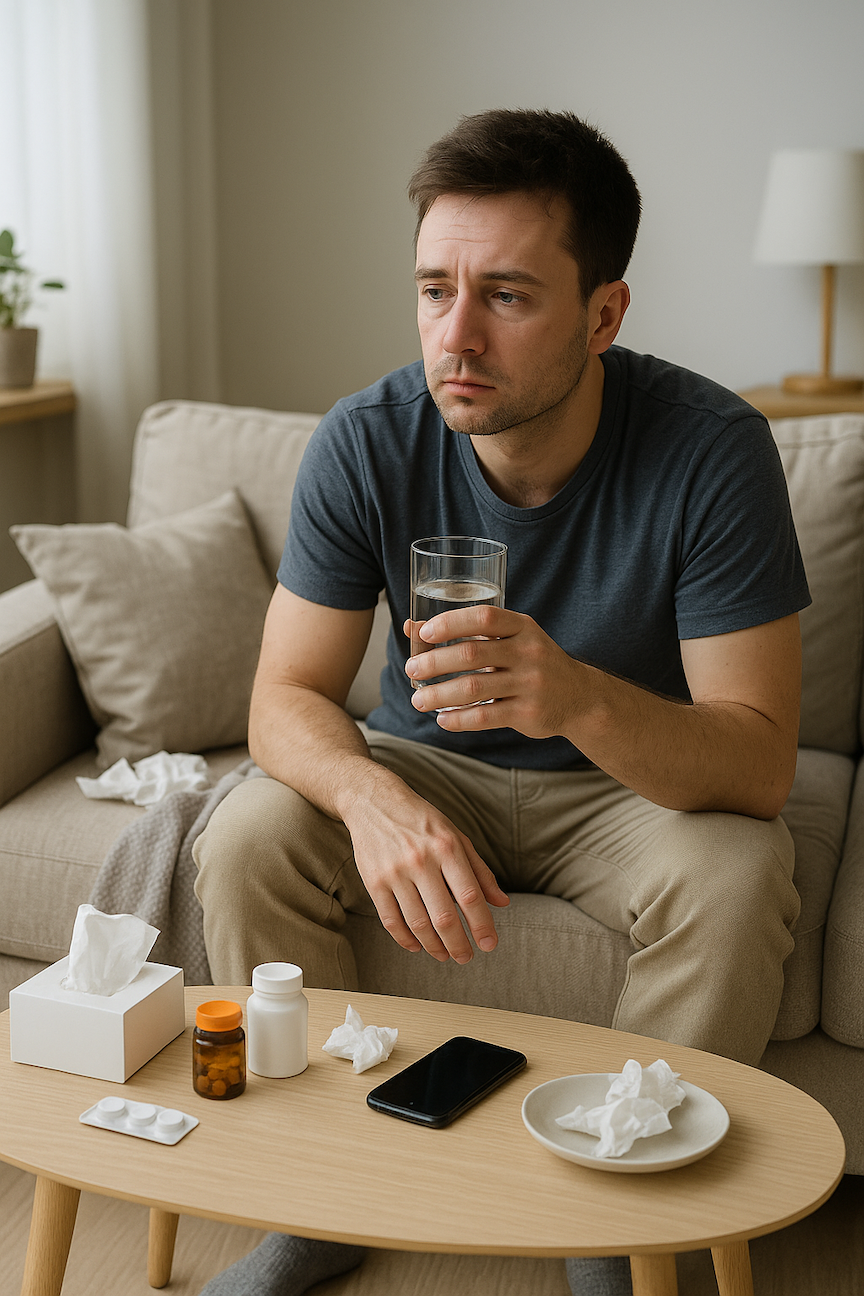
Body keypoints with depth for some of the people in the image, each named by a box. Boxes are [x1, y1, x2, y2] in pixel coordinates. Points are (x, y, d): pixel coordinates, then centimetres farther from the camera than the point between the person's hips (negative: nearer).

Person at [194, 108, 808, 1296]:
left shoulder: (710, 450, -25)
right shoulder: (366, 444, -19)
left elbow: (759, 761, -28)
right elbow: (286, 696, -16)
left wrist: (582, 698, -51)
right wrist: (373, 796, -41)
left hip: (639, 780, -2)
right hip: (428, 764, 2)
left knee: (731, 882, -32)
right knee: (245, 842, -22)